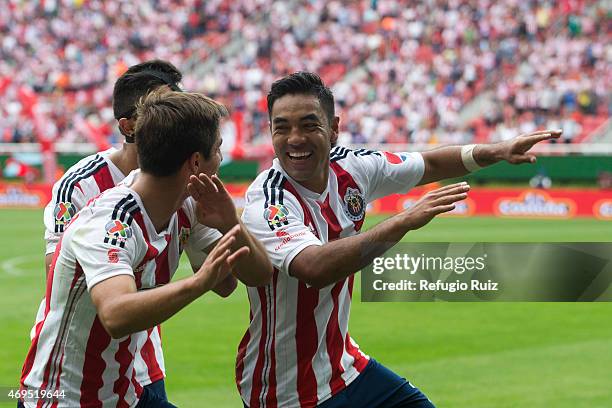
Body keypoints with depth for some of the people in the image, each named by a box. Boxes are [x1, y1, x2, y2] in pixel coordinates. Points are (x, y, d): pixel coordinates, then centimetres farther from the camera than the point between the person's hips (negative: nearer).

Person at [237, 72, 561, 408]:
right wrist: (404, 222, -44)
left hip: (344, 365, 7)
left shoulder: (350, 168, -4)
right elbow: (315, 268, -43)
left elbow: (429, 165, 12)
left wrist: (499, 151, -1)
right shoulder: (268, 203, -25)